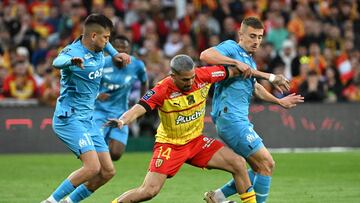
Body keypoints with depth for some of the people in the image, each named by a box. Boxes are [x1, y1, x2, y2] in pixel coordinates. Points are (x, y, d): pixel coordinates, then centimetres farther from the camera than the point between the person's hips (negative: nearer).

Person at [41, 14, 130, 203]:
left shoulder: (98, 50, 5)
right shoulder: (73, 51, -20)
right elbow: (57, 62, -46)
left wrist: (115, 54, 17)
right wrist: (72, 61, -67)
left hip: (87, 119, 9)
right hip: (69, 118, -9)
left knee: (107, 171, 4)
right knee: (92, 167, -23)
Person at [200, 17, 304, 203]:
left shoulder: (250, 62, 22)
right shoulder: (231, 47, -6)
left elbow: (255, 87, 39)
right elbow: (205, 55, -25)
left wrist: (279, 101, 40)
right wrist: (237, 63, -28)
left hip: (240, 120, 10)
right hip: (231, 118, -10)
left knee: (259, 168, 13)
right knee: (267, 164, -9)